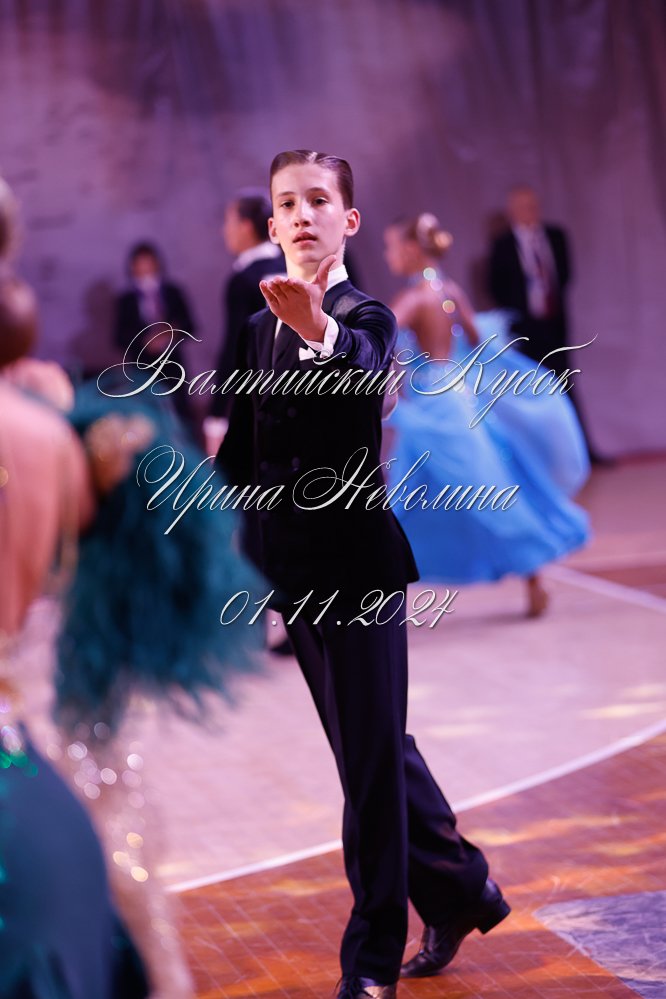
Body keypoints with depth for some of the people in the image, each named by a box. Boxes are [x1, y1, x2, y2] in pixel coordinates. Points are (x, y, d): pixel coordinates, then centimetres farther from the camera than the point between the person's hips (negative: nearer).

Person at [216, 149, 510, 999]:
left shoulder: (364, 314, -11)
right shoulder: (262, 328, 12)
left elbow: (367, 363, -36)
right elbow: (240, 449, 19)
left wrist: (320, 329, -58)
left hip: (356, 563, -8)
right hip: (295, 571, 8)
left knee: (370, 760, -3)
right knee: (372, 751, 18)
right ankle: (461, 892, 35)